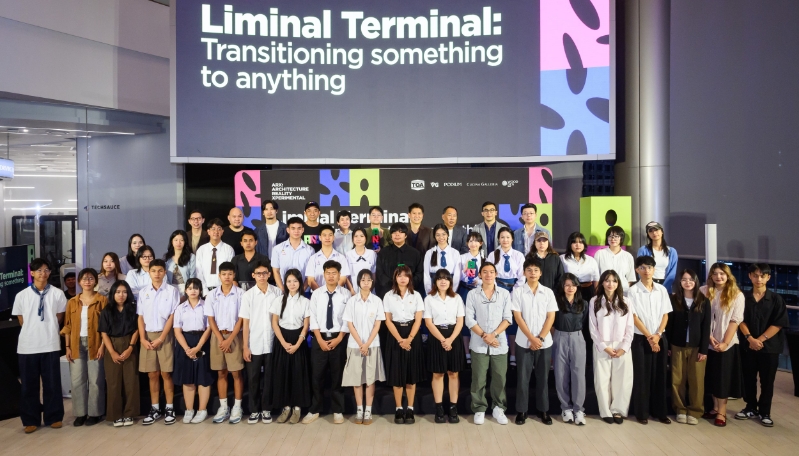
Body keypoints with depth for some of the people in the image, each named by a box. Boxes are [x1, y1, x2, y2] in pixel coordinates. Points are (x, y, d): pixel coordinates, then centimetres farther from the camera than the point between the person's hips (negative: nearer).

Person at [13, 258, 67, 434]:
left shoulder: (57, 294, 0)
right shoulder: (21, 296, 2)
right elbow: (22, 321, 9)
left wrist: (47, 331, 7)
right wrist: (34, 331, 7)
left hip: (50, 345, -1)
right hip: (27, 345, 1)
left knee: (52, 383, 6)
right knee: (28, 385, 7)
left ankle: (54, 417, 18)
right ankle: (31, 420, 19)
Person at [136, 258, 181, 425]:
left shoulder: (172, 291, -2)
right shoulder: (143, 292, 8)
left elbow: (172, 316, -6)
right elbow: (140, 317, 7)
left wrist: (161, 338, -11)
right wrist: (142, 338, -4)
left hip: (165, 336, -3)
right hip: (148, 337, 3)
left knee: (166, 373, -1)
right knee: (152, 374, 7)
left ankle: (169, 408, 7)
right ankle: (155, 409, 15)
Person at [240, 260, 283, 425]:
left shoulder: (278, 293, -1)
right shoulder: (248, 295, -2)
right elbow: (245, 322, -1)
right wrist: (245, 346, -4)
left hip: (272, 344, 0)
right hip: (254, 345, 0)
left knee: (269, 378, 9)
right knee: (253, 379, 8)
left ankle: (266, 409, 22)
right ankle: (254, 410, 21)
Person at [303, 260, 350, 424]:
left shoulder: (346, 294, -3)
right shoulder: (316, 294, 1)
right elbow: (313, 318, -1)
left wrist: (338, 338, -11)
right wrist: (320, 340, -8)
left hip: (339, 339, -1)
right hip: (319, 338, 1)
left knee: (337, 376, 8)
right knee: (317, 375, 6)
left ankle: (338, 411, 19)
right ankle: (314, 410, 19)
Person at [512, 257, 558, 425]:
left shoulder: (548, 292, 3)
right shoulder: (517, 292, -3)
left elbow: (550, 317, -1)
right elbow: (518, 317, -7)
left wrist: (540, 338, -11)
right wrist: (532, 338, -13)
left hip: (545, 342, 2)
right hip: (524, 342, -1)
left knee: (543, 377, 10)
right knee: (523, 377, 4)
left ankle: (543, 410, 22)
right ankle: (521, 410, 15)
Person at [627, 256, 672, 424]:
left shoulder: (662, 290, 5)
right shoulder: (633, 291, -5)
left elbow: (665, 315, 4)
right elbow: (634, 317, -8)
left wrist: (657, 335, -8)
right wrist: (649, 337, -13)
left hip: (660, 338, 3)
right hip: (641, 338, -3)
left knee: (660, 375, 8)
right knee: (641, 376, 2)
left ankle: (660, 412, 18)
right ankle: (642, 413, 11)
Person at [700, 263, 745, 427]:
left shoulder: (737, 295, -4)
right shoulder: (704, 291, 0)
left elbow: (735, 321, -7)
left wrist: (725, 342, -13)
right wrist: (709, 337, -8)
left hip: (727, 344, -2)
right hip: (707, 343, 2)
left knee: (723, 377, 3)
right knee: (711, 376, 10)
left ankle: (722, 411, 13)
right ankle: (715, 407, 23)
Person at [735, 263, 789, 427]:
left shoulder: (776, 299, -3)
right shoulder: (743, 297, 1)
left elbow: (778, 324, -7)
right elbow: (741, 321, 0)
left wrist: (760, 339, -13)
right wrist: (750, 338, -13)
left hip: (769, 346, -1)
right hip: (747, 345, 2)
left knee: (767, 381, 6)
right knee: (748, 379, 10)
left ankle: (764, 412, 19)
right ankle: (751, 408, 25)